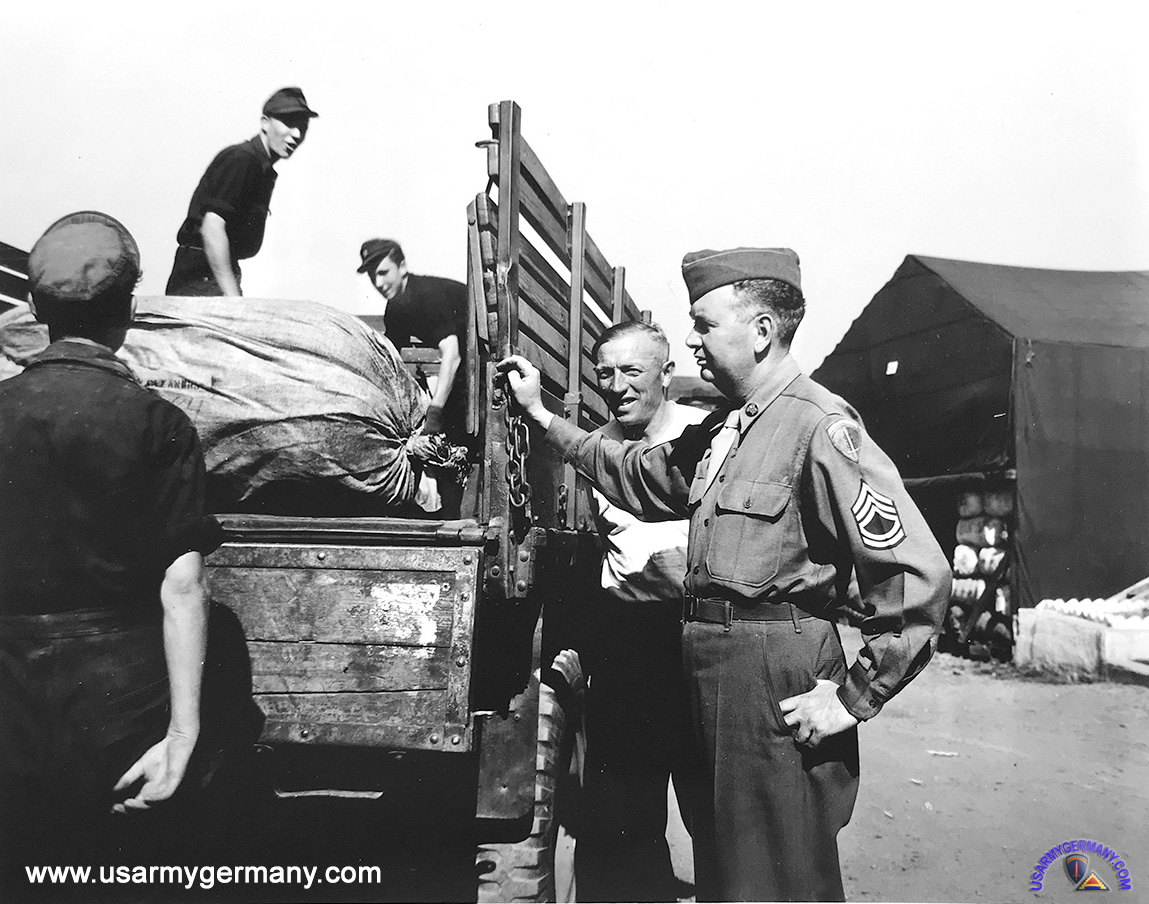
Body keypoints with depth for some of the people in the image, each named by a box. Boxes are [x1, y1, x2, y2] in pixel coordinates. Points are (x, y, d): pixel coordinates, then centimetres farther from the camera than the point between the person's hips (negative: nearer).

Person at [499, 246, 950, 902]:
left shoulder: (820, 426, -18)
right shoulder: (721, 432, 10)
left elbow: (919, 574, -22)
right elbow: (637, 475, 24)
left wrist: (853, 697, -18)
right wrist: (542, 415, 21)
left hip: (777, 677, -9)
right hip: (714, 668, 9)